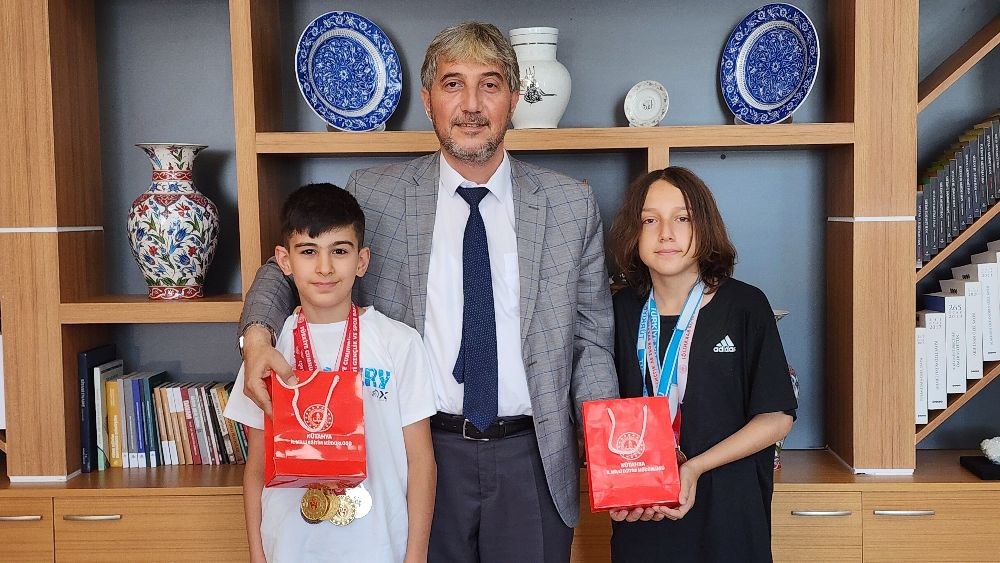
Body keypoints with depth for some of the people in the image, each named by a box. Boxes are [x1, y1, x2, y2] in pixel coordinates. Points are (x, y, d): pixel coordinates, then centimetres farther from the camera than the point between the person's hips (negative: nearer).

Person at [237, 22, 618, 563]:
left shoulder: (572, 204, 0)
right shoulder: (373, 194, -3)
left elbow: (590, 341, 3)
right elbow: (287, 268, 7)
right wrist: (257, 333, -15)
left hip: (533, 457, 1)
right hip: (424, 452, 0)